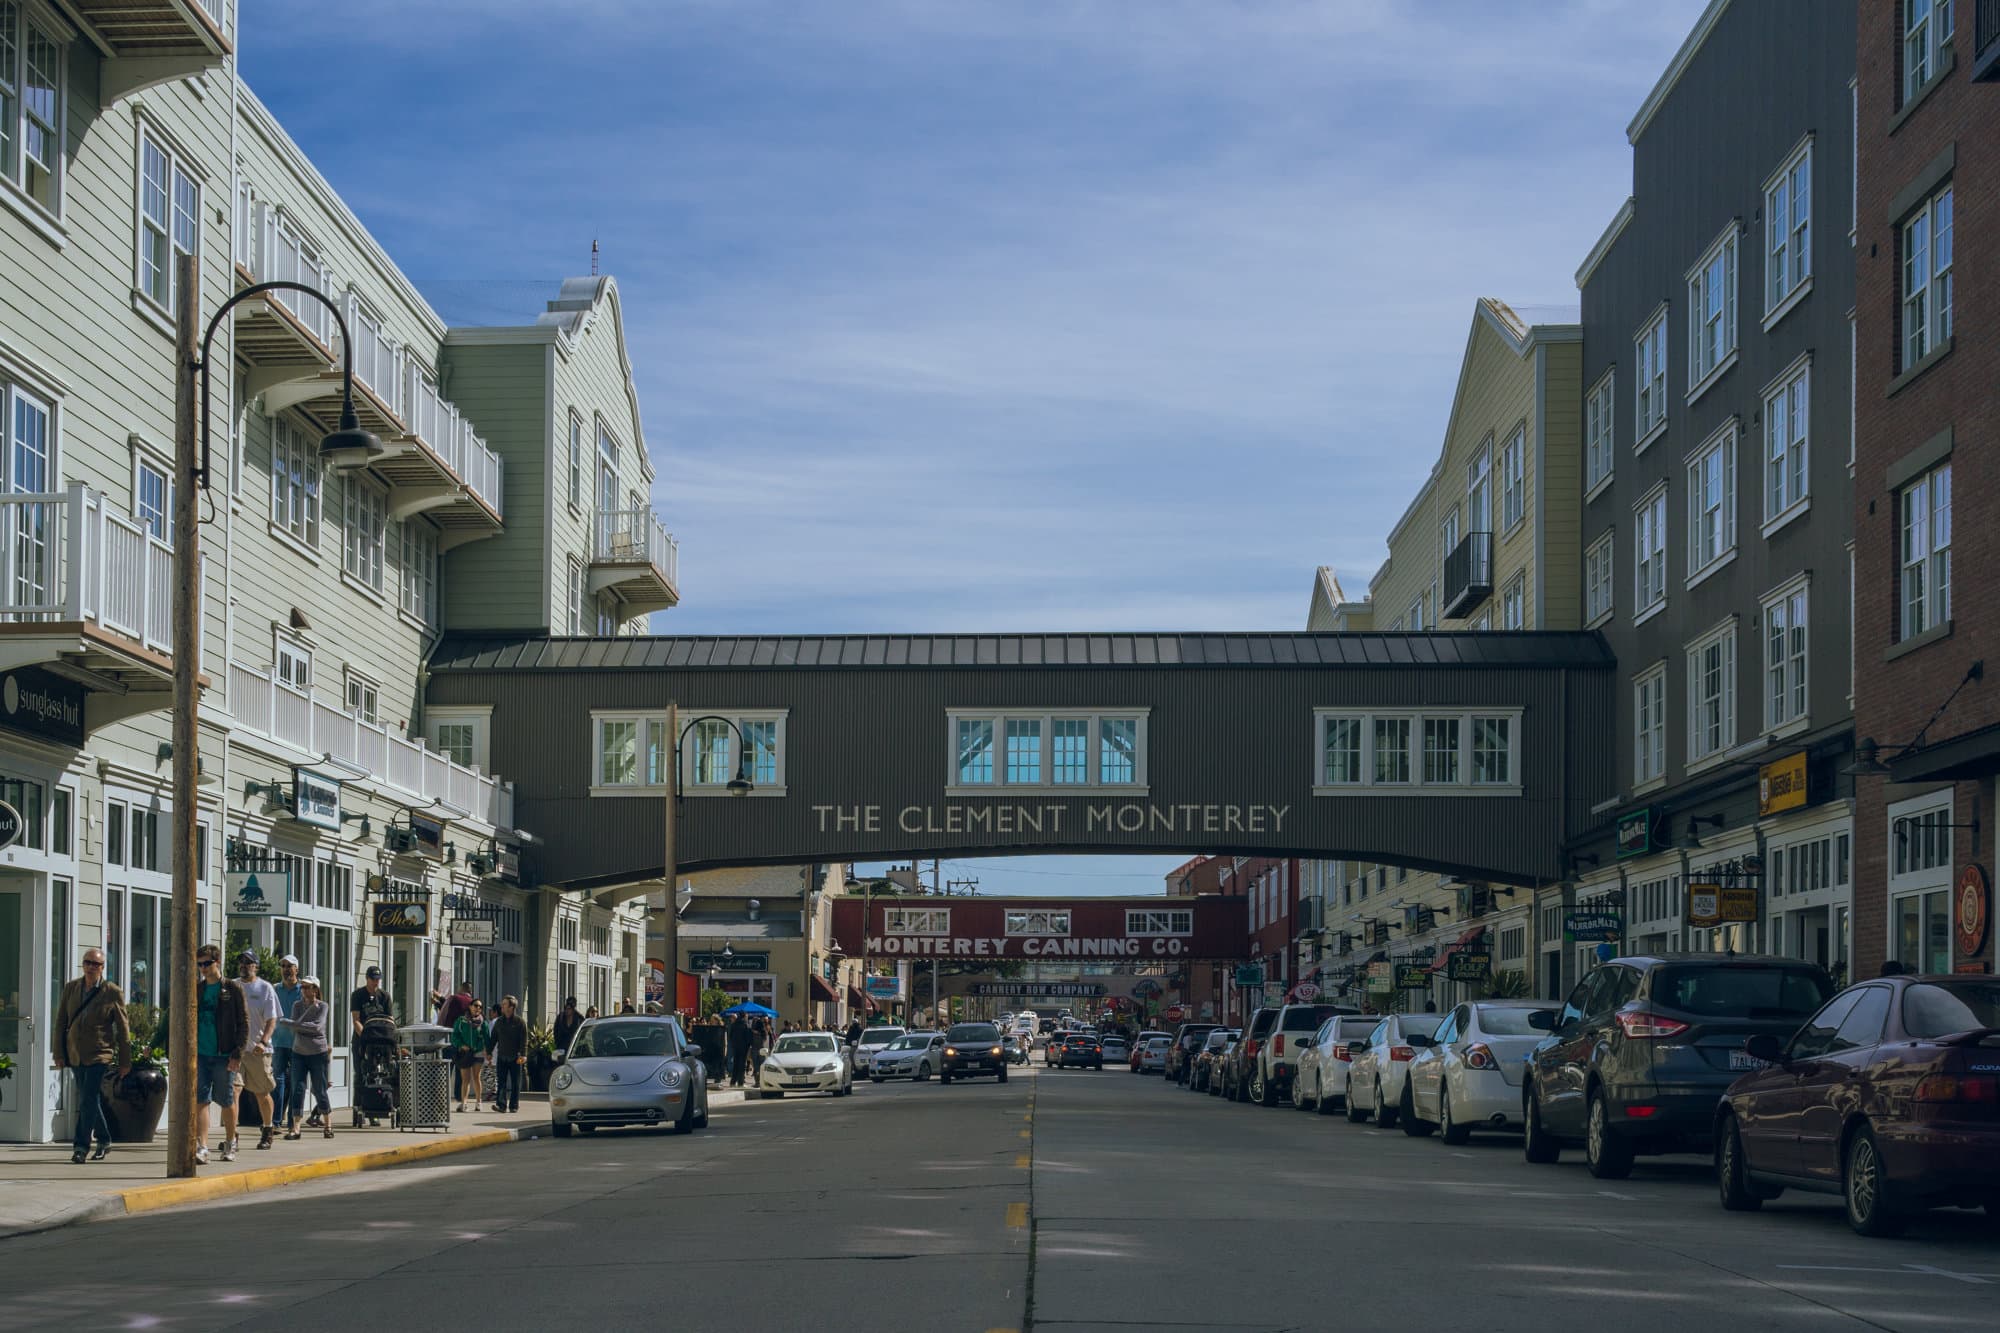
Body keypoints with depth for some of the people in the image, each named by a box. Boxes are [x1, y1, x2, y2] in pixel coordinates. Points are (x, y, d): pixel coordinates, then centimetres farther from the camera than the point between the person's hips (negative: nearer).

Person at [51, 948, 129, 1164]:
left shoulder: (113, 993, -6)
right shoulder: (71, 988, 4)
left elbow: (123, 1030, -1)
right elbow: (60, 1022, 8)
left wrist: (125, 1061, 0)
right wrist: (58, 1053, 3)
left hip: (99, 1055, -5)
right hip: (75, 1055, 5)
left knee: (89, 1100, -14)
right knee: (88, 1100, 13)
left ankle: (81, 1146, -12)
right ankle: (103, 1141, 27)